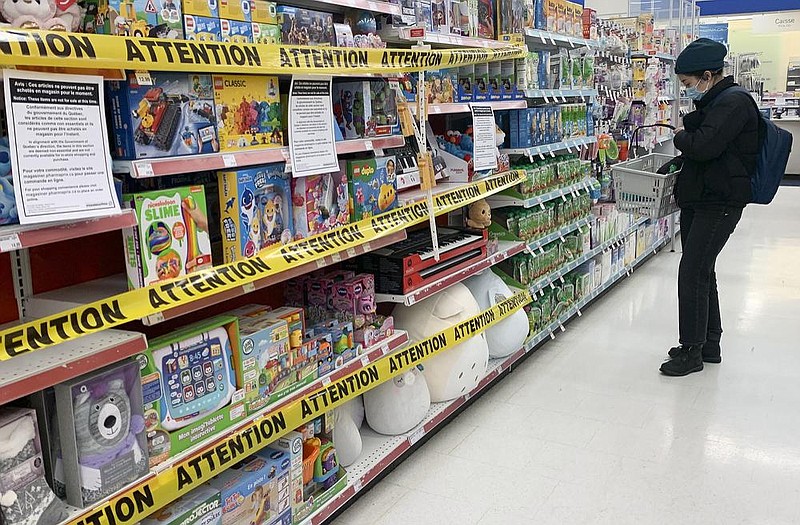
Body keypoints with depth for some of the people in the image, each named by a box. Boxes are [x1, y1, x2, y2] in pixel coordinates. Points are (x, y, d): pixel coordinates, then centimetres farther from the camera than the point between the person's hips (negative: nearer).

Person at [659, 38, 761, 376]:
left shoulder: (733, 103, -16)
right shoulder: (713, 102, 15)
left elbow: (703, 146, -27)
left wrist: (680, 137, -8)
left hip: (719, 202, -10)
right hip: (698, 199, 10)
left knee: (693, 272, -8)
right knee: (701, 271, 15)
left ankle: (692, 351, 3)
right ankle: (709, 344, 27)